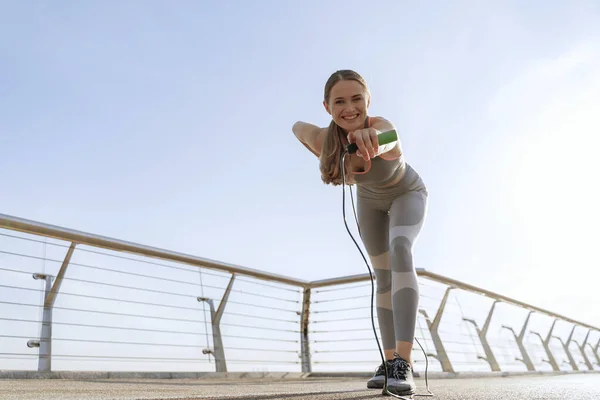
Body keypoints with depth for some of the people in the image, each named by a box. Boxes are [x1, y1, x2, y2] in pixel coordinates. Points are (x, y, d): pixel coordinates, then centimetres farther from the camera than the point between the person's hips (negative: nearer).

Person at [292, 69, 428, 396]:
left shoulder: (381, 127, -43)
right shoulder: (322, 139, -31)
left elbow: (388, 139, -70)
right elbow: (297, 126, -6)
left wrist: (370, 138, -93)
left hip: (407, 194, -4)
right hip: (370, 199, 4)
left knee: (400, 251, -31)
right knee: (383, 276, 6)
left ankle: (404, 361, -34)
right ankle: (390, 359, 18)